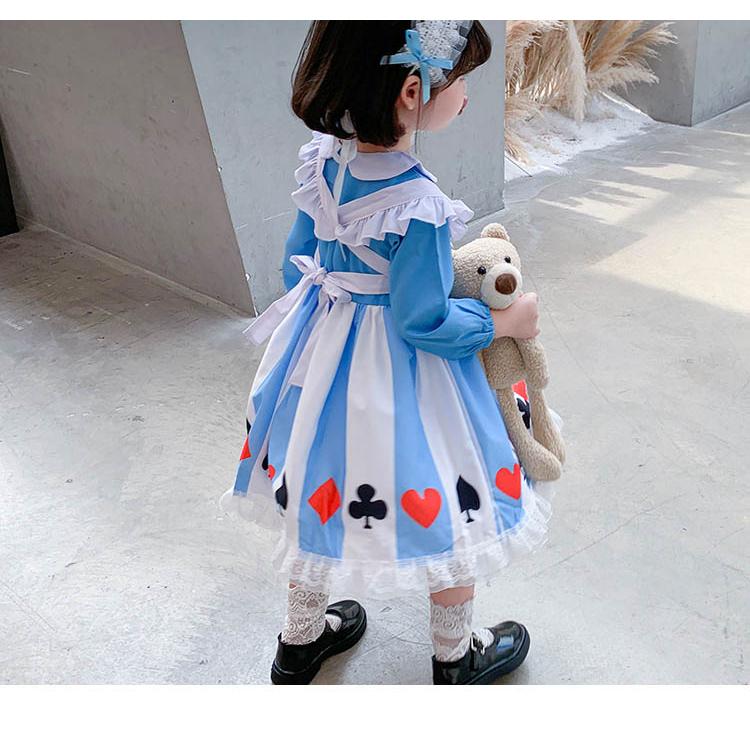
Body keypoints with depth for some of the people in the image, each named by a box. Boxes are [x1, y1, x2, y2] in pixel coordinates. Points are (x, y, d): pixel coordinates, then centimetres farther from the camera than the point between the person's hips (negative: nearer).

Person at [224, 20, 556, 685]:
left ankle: (301, 641, 45)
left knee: (320, 494, 24)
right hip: (400, 382, -7)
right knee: (446, 511, 15)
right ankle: (456, 657, 38)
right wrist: (507, 322, -7)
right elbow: (425, 322, -21)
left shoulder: (322, 163, -7)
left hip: (322, 359, 8)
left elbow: (298, 265, 4)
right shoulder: (419, 206, -29)